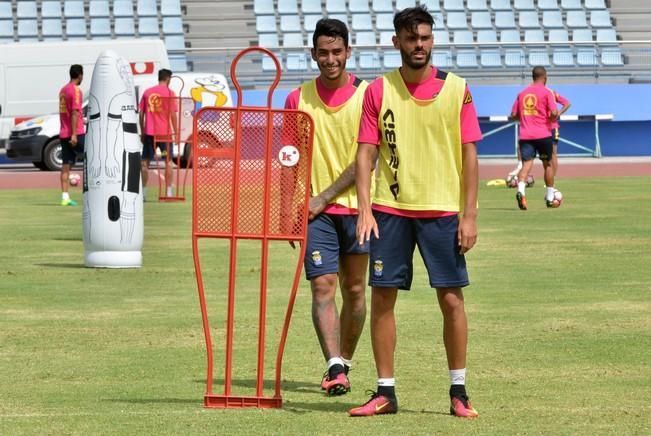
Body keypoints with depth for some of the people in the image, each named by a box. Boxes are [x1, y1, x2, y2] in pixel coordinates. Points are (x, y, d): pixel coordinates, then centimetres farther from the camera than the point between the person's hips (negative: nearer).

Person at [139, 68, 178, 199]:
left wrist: (142, 132, 14)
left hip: (149, 133, 3)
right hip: (165, 132, -3)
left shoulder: (147, 92, 7)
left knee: (145, 162, 8)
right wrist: (176, 132, -2)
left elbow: (141, 114, 7)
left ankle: (143, 191, 4)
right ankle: (168, 192, 0)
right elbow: (172, 115, -8)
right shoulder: (169, 93, -3)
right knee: (168, 161, 6)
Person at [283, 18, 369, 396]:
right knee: (323, 287, -13)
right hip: (315, 210, 0)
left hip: (356, 207, 0)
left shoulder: (366, 95, -2)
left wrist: (324, 197, -11)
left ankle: (343, 364, 22)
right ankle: (335, 367, -22)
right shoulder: (298, 99, 5)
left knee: (354, 290, 7)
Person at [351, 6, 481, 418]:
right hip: (390, 209, 1)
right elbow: (366, 152, 2)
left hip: (443, 210, -1)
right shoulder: (379, 90, 3)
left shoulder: (457, 88, 1)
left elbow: (469, 155, 1)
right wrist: (365, 209, -9)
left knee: (452, 298, -1)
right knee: (382, 297, 1)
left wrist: (469, 215, -4)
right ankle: (386, 392, 9)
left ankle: (459, 391, 10)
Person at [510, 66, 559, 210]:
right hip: (543, 134, -2)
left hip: (525, 135, 2)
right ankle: (550, 197, 22)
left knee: (526, 164, -7)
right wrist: (551, 118, 8)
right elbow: (554, 113, -14)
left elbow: (514, 115, 12)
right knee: (548, 164, 15)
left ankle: (520, 190, -34)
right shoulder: (546, 92, -3)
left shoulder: (522, 93, 11)